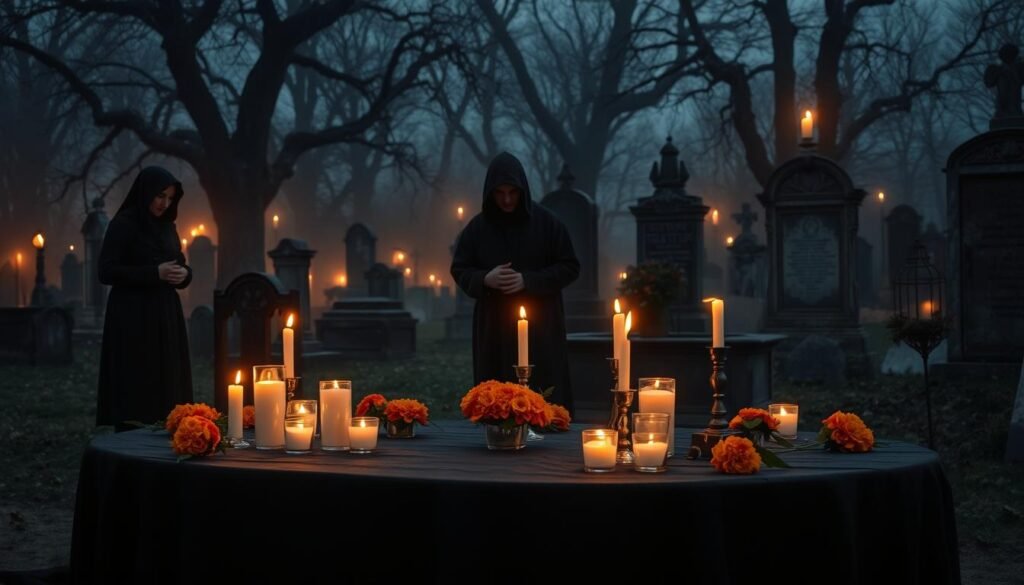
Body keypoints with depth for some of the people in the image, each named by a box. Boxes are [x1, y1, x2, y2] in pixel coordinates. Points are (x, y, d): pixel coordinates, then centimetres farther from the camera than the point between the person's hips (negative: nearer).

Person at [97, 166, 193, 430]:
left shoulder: (167, 226, 13)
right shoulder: (123, 224, -7)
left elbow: (180, 266, 20)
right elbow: (107, 272, -13)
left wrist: (183, 274, -4)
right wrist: (154, 273, -19)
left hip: (166, 319, 7)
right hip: (133, 319, -7)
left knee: (168, 389, 4)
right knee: (135, 393, -7)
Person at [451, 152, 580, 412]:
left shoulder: (546, 222, -2)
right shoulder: (477, 227, 3)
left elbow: (570, 267, 0)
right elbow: (459, 270, 10)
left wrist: (528, 280, -14)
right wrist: (485, 279, -11)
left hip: (540, 328, -1)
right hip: (493, 329, 2)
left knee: (544, 398, -5)